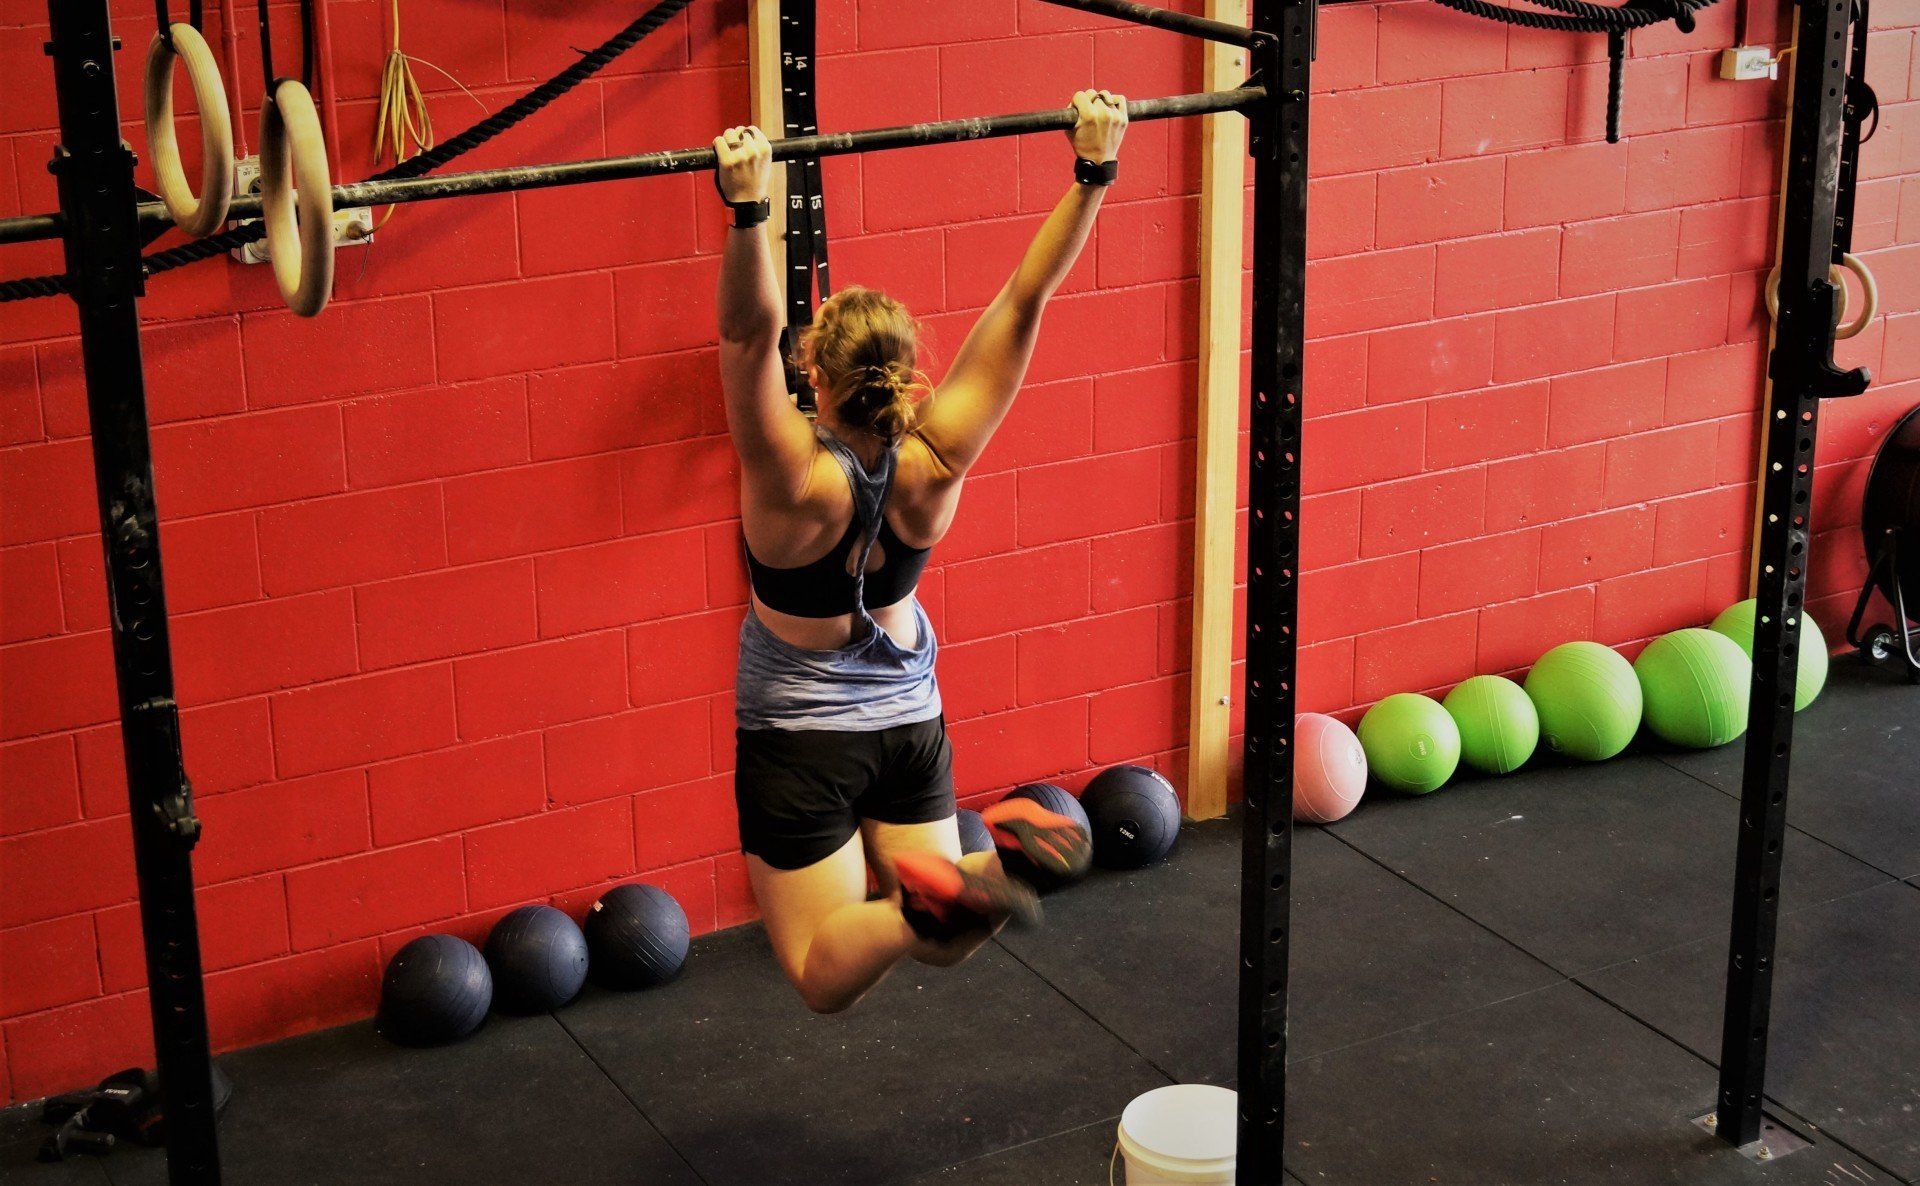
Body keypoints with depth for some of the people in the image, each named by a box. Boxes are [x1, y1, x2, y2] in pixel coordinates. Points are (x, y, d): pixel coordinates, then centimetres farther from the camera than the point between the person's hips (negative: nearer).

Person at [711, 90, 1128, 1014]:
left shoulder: (797, 477, -26)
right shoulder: (936, 464, -16)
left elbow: (750, 335, -40)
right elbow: (1024, 301, -19)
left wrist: (748, 210, -50)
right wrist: (1092, 172, -19)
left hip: (799, 741, -4)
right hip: (911, 726, 4)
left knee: (827, 978, 1)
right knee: (945, 941, 16)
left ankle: (925, 900, -31)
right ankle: (1003, 861, -18)